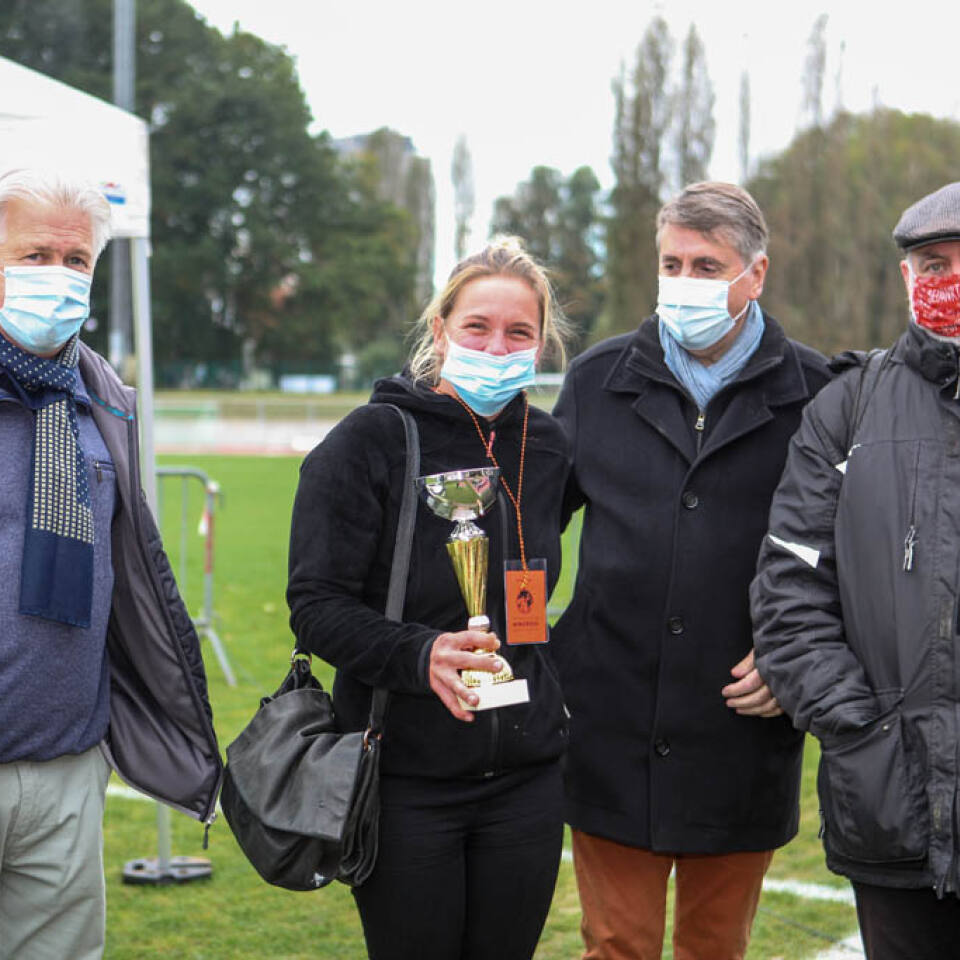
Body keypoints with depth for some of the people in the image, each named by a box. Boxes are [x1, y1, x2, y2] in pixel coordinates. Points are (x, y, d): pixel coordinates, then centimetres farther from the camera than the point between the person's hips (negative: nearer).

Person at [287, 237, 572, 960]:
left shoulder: (546, 446, 6)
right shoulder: (371, 441, -9)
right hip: (405, 777, -4)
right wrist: (420, 654, -27)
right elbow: (317, 607, -13)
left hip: (525, 773, 5)